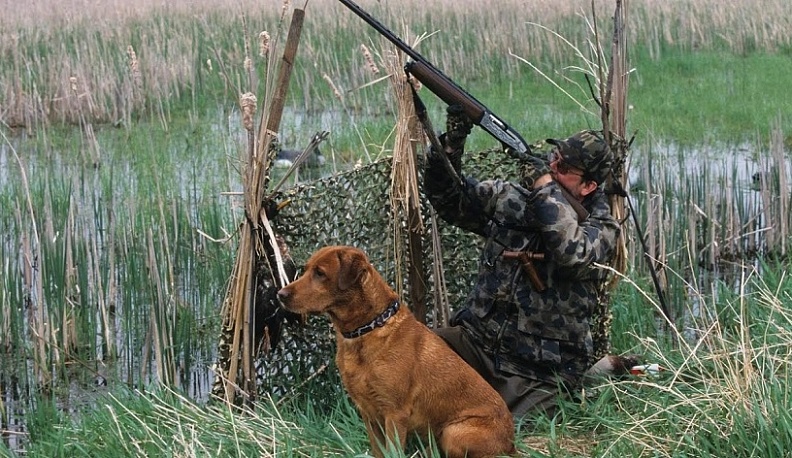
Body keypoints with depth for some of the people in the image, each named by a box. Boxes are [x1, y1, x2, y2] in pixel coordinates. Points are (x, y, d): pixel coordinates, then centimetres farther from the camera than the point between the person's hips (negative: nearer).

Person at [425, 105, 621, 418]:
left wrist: (545, 184, -18)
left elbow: (574, 254, -26)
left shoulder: (601, 228, -4)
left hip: (537, 374, -4)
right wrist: (452, 143, -9)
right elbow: (448, 199, 8)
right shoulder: (510, 197, 9)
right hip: (476, 341, 4)